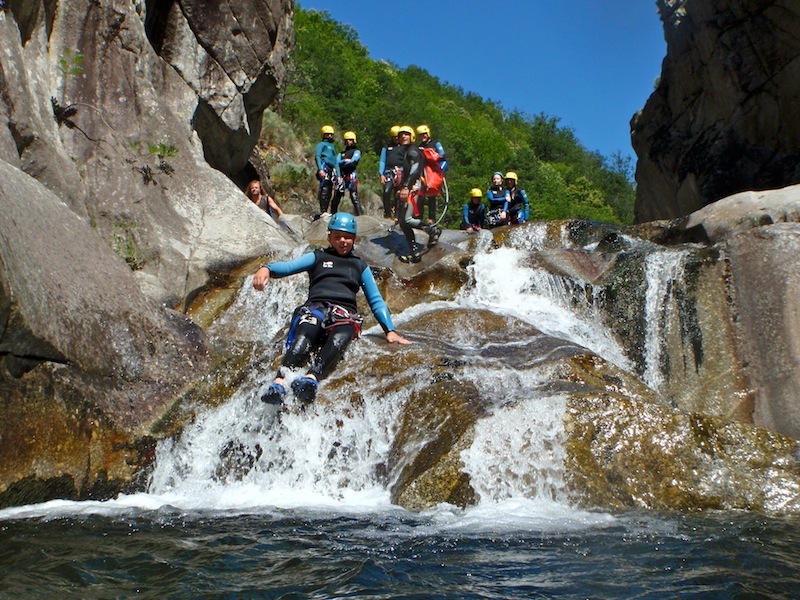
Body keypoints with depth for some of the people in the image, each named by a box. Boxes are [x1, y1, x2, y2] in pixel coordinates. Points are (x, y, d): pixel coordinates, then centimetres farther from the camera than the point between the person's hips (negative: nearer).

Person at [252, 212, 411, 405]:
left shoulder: (360, 266, 32)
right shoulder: (318, 257, 27)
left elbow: (376, 301, 26)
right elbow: (289, 266, 8)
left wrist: (390, 330, 10)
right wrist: (266, 269, -15)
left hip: (345, 313, 1)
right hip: (316, 307, 0)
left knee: (339, 338, -38)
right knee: (304, 335, -37)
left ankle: (312, 378, -63)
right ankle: (280, 381, -58)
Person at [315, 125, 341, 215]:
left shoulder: (332, 146, 30)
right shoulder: (321, 144, 8)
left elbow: (336, 162, 30)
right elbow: (317, 156, -7)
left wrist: (338, 175, 22)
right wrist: (320, 169, -22)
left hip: (332, 171, 8)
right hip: (324, 169, -8)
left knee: (329, 192, 4)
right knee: (324, 190, -16)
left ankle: (325, 211, 5)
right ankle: (323, 211, -21)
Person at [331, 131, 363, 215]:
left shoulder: (356, 151, 11)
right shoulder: (341, 153, 25)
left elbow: (353, 161, -7)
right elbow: (337, 162, 8)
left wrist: (342, 163, 0)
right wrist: (345, 160, -6)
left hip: (351, 175, -5)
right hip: (341, 176, 5)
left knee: (354, 197, -14)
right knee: (336, 197, 6)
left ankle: (360, 215, -18)